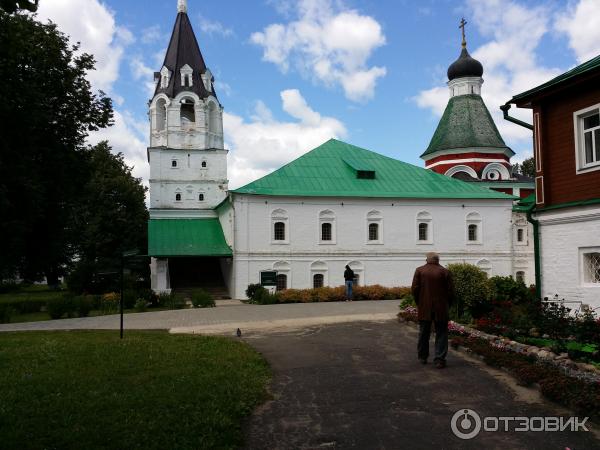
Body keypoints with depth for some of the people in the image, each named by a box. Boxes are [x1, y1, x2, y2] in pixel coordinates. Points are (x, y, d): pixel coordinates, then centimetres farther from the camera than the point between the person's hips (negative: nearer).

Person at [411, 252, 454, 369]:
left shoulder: (419, 270, -1)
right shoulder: (445, 272, -3)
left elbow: (414, 289, -4)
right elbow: (451, 291, -4)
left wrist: (419, 303, 9)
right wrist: (447, 305, 10)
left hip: (424, 308, 2)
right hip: (441, 309, -1)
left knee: (423, 333, 14)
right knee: (441, 334, 5)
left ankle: (422, 357, 26)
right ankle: (439, 360, 0)